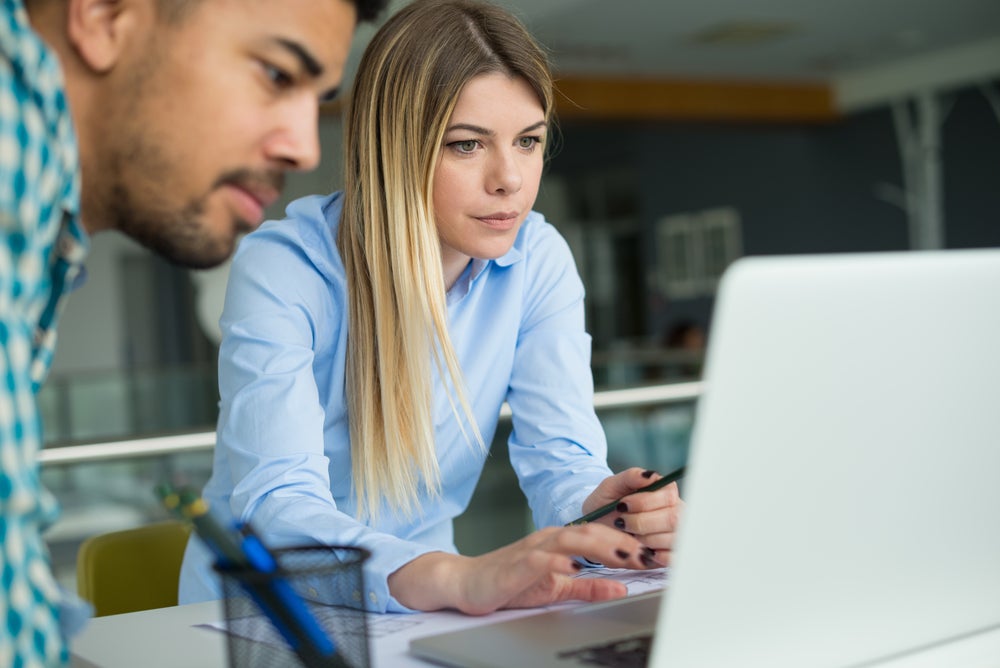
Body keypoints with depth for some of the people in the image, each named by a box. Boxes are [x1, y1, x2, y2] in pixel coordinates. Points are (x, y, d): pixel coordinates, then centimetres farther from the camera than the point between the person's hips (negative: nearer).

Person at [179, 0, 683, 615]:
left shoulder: (538, 262, -6)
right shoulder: (281, 270, -19)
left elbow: (563, 461, -9)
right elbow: (275, 508, -30)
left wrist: (604, 512, -33)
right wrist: (464, 579, -46)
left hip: (422, 612, 3)